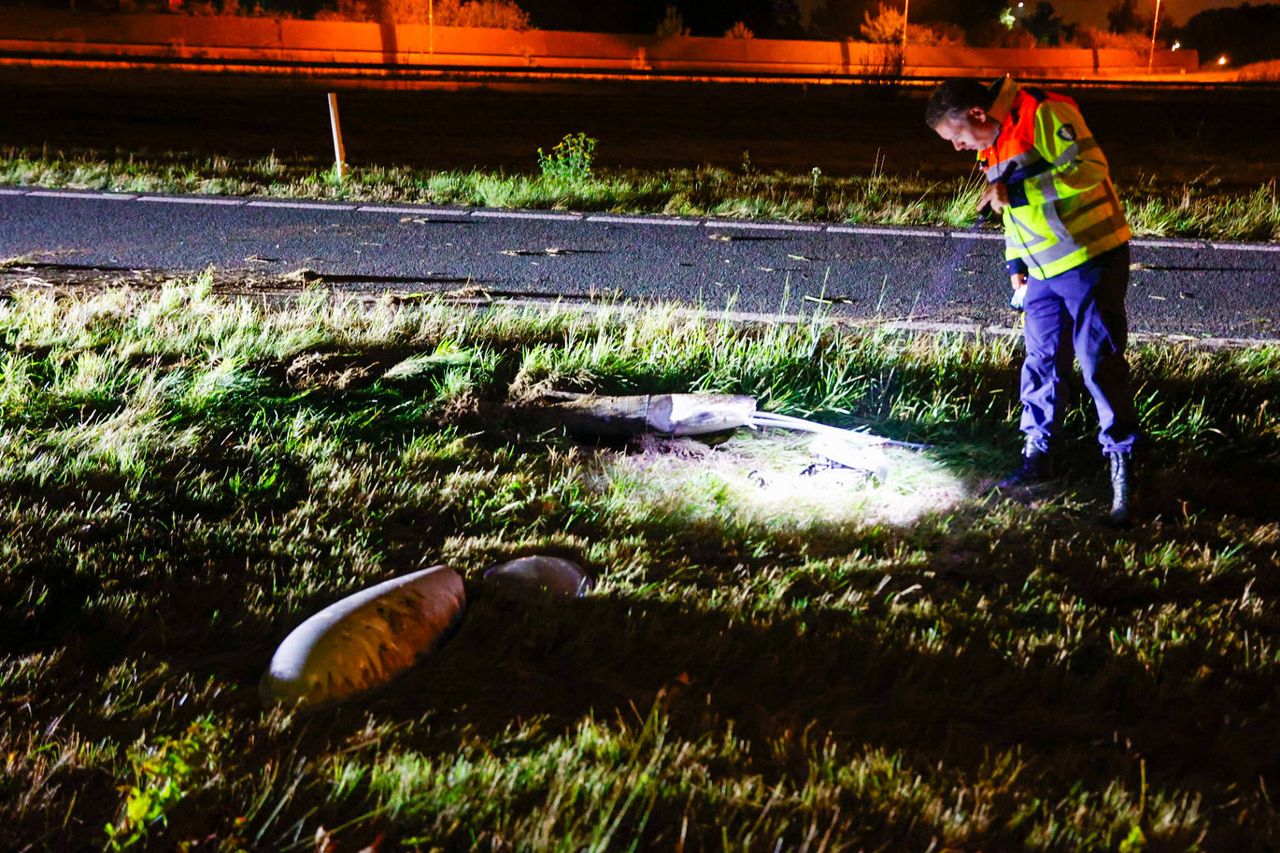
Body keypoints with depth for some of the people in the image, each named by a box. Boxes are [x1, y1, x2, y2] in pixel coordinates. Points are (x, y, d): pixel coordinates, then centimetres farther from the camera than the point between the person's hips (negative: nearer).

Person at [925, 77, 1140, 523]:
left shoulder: (1044, 114, -16)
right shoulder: (993, 147, 13)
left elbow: (1089, 169, -25)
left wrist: (1016, 190, -26)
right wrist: (1016, 266, 17)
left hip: (1091, 259, -8)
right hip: (1043, 272, 8)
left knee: (1101, 363, -7)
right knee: (1042, 362, 11)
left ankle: (1122, 467, 0)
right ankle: (1038, 455, 24)